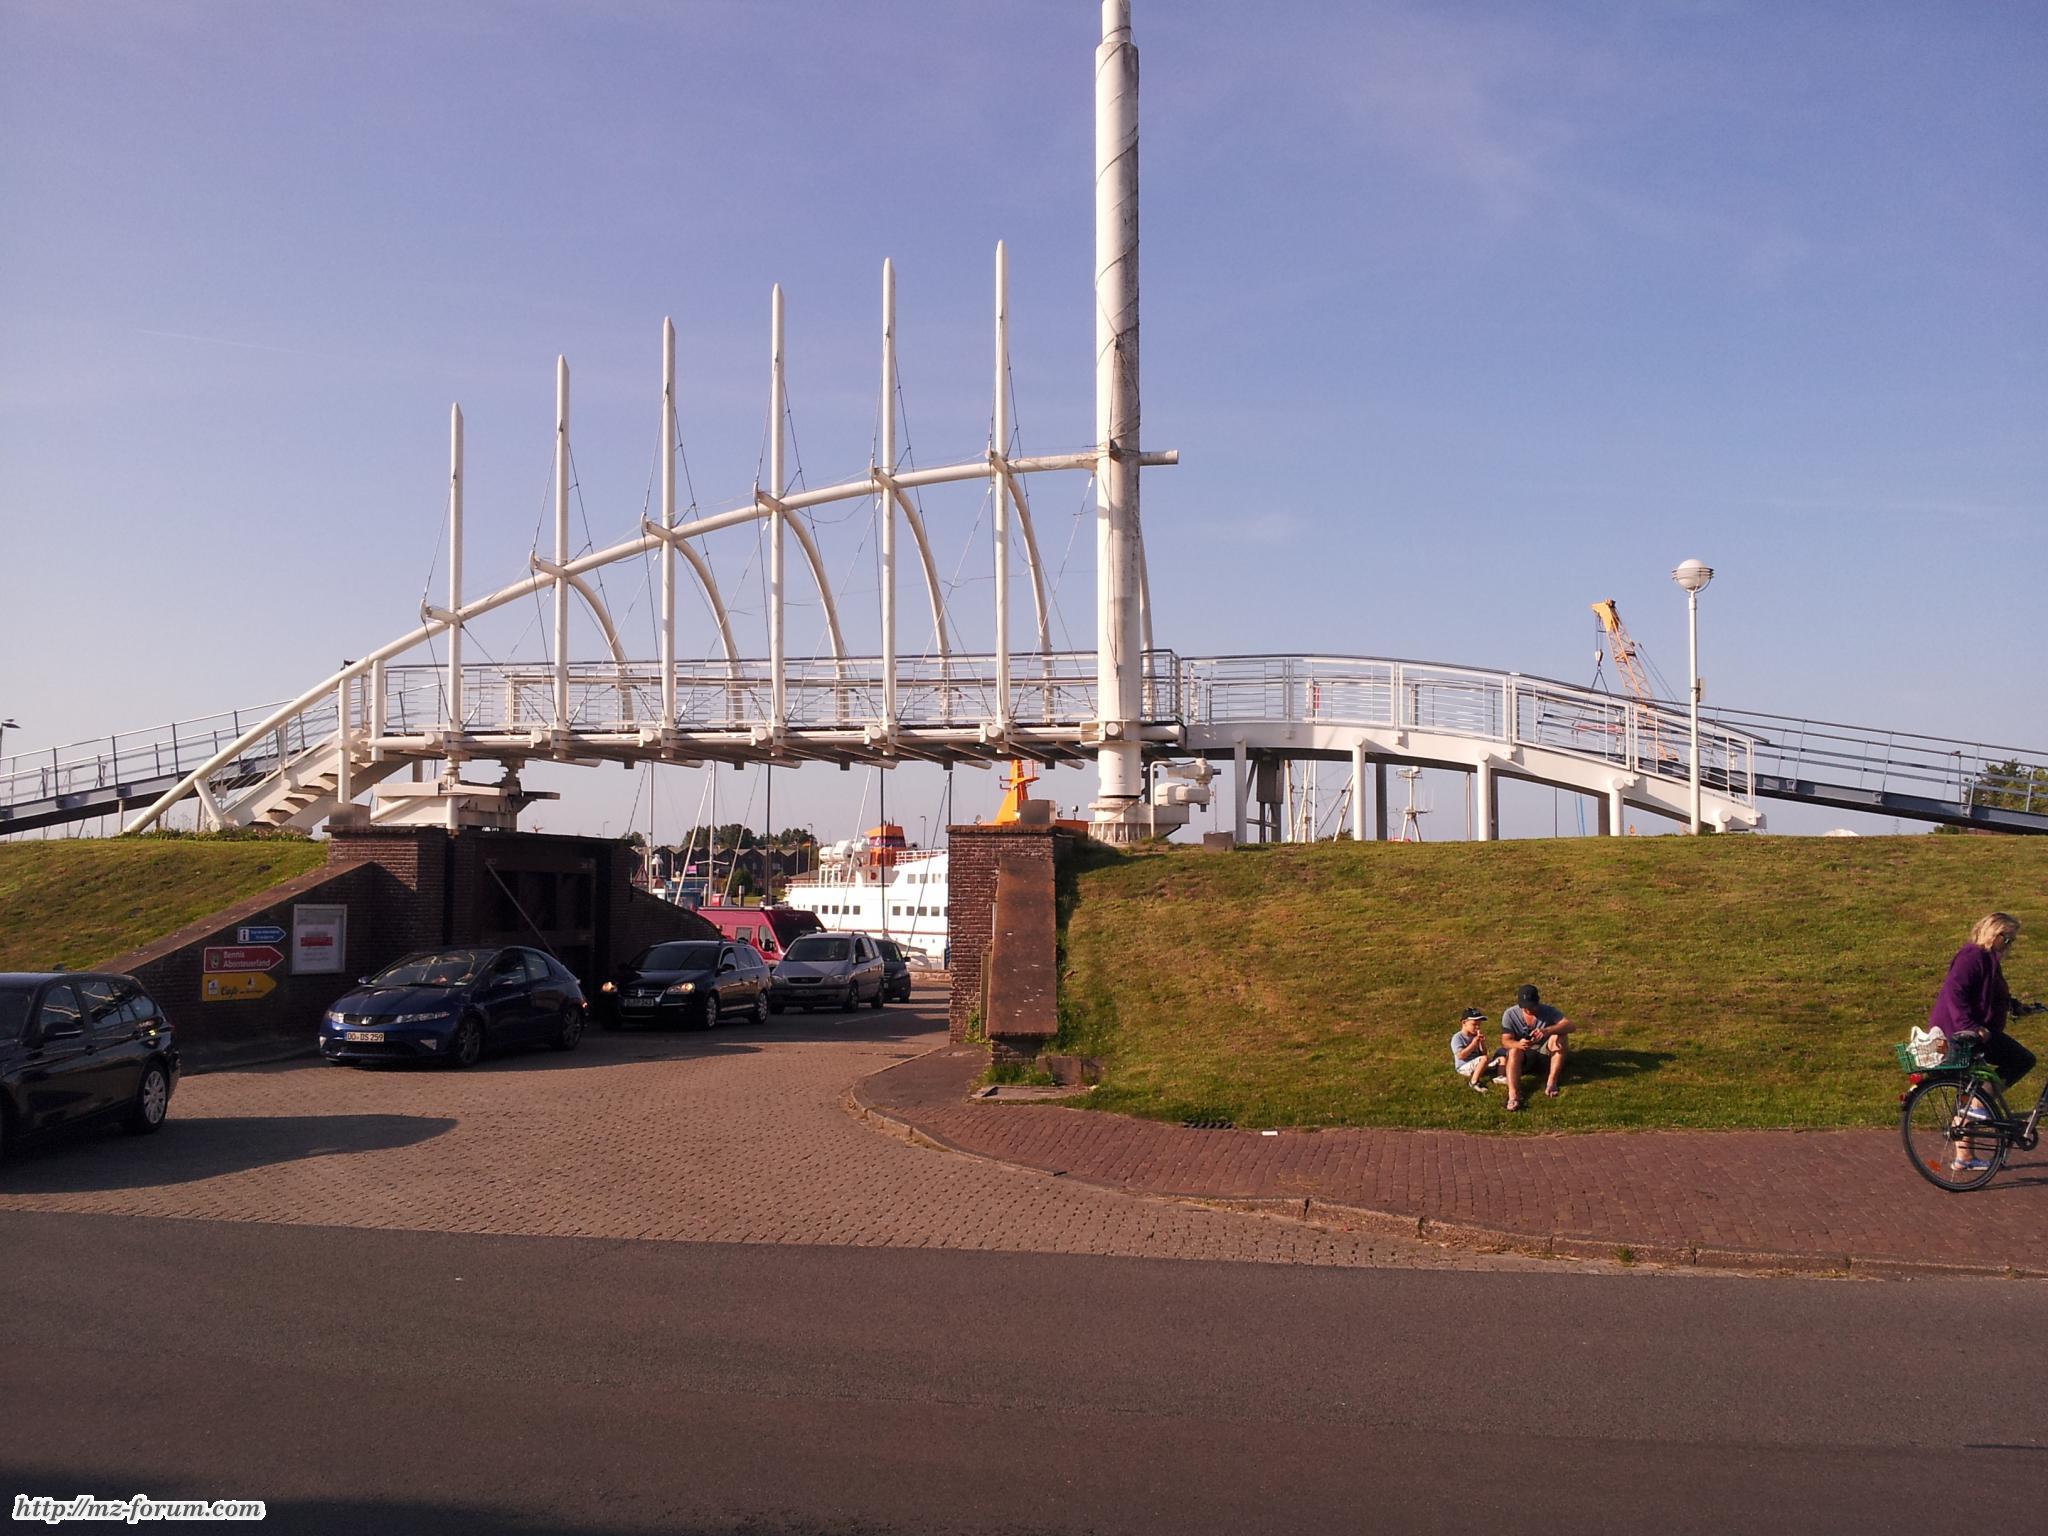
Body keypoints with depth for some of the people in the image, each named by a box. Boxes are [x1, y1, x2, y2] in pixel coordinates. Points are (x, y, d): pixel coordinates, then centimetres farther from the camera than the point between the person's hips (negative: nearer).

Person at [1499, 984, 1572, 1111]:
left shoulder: (1547, 1011, -17)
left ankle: (1552, 1082, -24)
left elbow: (1570, 1025, -29)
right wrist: (1518, 1044, -45)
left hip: (1545, 1049, 1)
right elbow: (1505, 1041, -20)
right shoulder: (1510, 1015, -16)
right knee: (1514, 1051, -34)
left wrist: (1547, 1031, -47)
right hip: (1523, 1054, 0)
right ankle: (1513, 1095, -51)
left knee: (1559, 1037, -27)